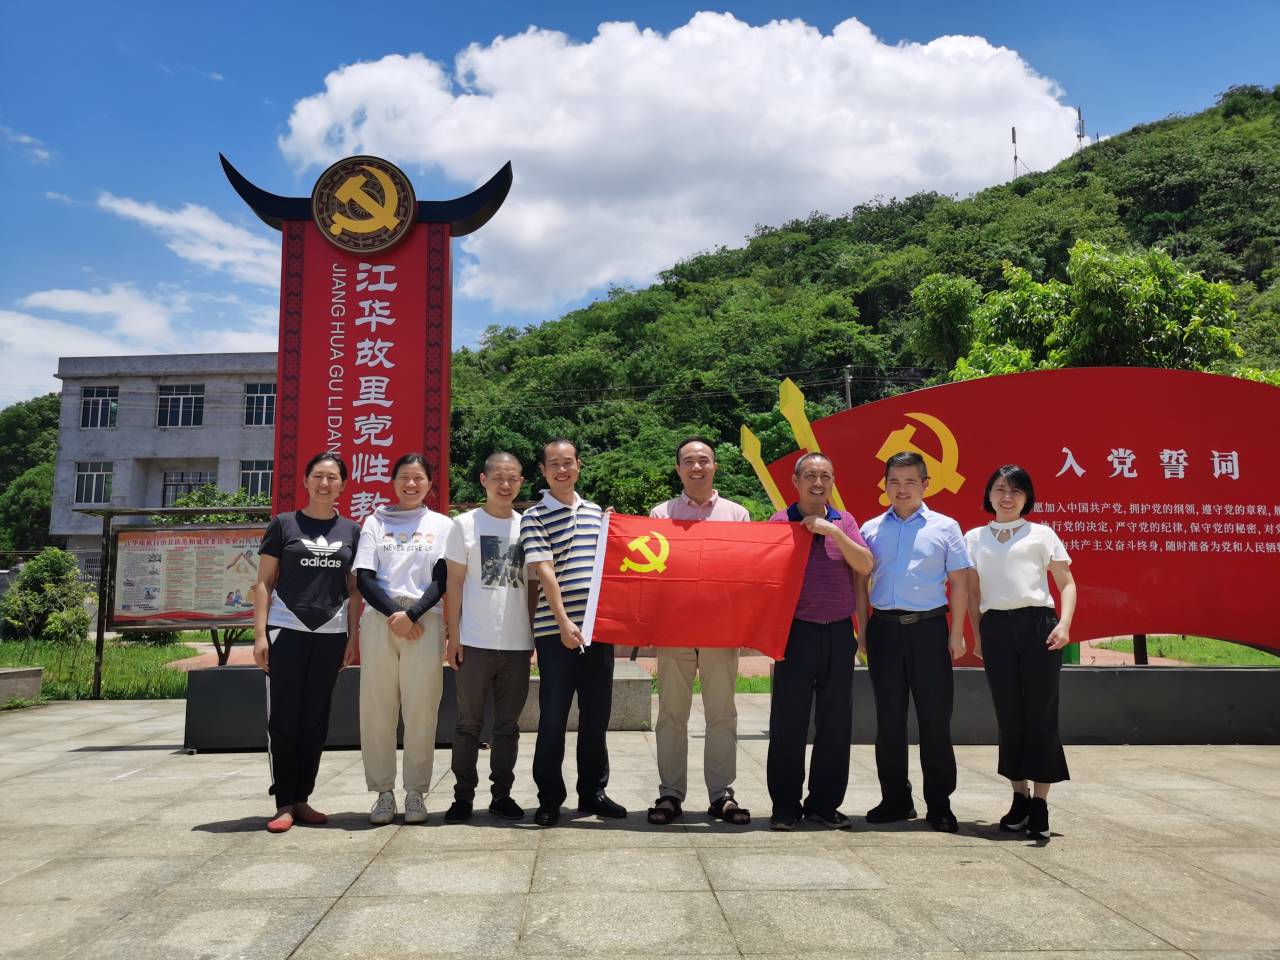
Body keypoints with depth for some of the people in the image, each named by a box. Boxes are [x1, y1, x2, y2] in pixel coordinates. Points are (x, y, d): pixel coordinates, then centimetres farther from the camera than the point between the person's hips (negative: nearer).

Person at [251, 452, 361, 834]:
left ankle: (302, 798, 17)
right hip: (286, 630, -2)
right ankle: (284, 804, 5)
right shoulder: (283, 524, 3)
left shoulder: (351, 531, 10)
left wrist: (354, 636, 3)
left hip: (330, 634, 3)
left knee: (316, 719, 7)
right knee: (284, 718, -2)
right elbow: (264, 582, 1)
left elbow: (354, 589, 11)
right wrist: (260, 634, -7)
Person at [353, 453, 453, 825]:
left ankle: (416, 792, 5)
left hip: (425, 621, -1)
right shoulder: (375, 522, 14)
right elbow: (363, 578, 5)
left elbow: (443, 579, 3)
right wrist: (393, 613, -9)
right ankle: (383, 792, 8)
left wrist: (412, 614, -10)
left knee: (421, 709, -4)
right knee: (377, 707, -1)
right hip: (379, 619, 1)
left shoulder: (442, 524, 12)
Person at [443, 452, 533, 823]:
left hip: (517, 643, 3)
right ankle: (463, 795, 15)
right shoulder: (466, 524, 1)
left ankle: (502, 794, 20)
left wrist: (536, 635, 7)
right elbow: (454, 583, 0)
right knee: (469, 723, 5)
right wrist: (453, 635, -5)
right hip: (475, 641, -3)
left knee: (508, 725, 10)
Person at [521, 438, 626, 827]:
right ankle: (549, 798, 12)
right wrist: (563, 622, -18)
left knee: (596, 713, 10)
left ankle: (593, 791, 22)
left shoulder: (595, 512, 14)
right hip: (556, 631, -5)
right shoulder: (534, 517, -2)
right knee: (553, 716, 1)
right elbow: (545, 572, -11)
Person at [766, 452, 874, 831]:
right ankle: (785, 805, 10)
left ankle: (825, 802, 19)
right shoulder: (779, 522, 2)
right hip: (796, 630, -3)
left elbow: (865, 566, -3)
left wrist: (833, 531, -14)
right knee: (788, 722, 0)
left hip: (839, 632, 3)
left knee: (836, 722, 7)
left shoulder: (844, 521, 9)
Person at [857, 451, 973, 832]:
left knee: (935, 718, 0)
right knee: (888, 718, 8)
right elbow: (860, 581, 12)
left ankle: (939, 804, 10)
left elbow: (959, 583, 4)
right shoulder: (871, 529, 10)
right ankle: (895, 800, 19)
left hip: (929, 628, -2)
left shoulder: (945, 527, 5)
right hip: (885, 628, 2)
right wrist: (863, 630, 4)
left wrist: (956, 634, -2)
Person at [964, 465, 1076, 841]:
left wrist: (1064, 624, -11)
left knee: (1040, 713, -3)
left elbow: (1067, 584, 4)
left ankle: (1040, 803, 4)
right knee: (1008, 715, 6)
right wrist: (977, 635, 9)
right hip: (995, 629, 2)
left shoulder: (1041, 534, 6)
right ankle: (1019, 797, 19)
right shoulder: (974, 538, 13)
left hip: (1037, 624, -2)